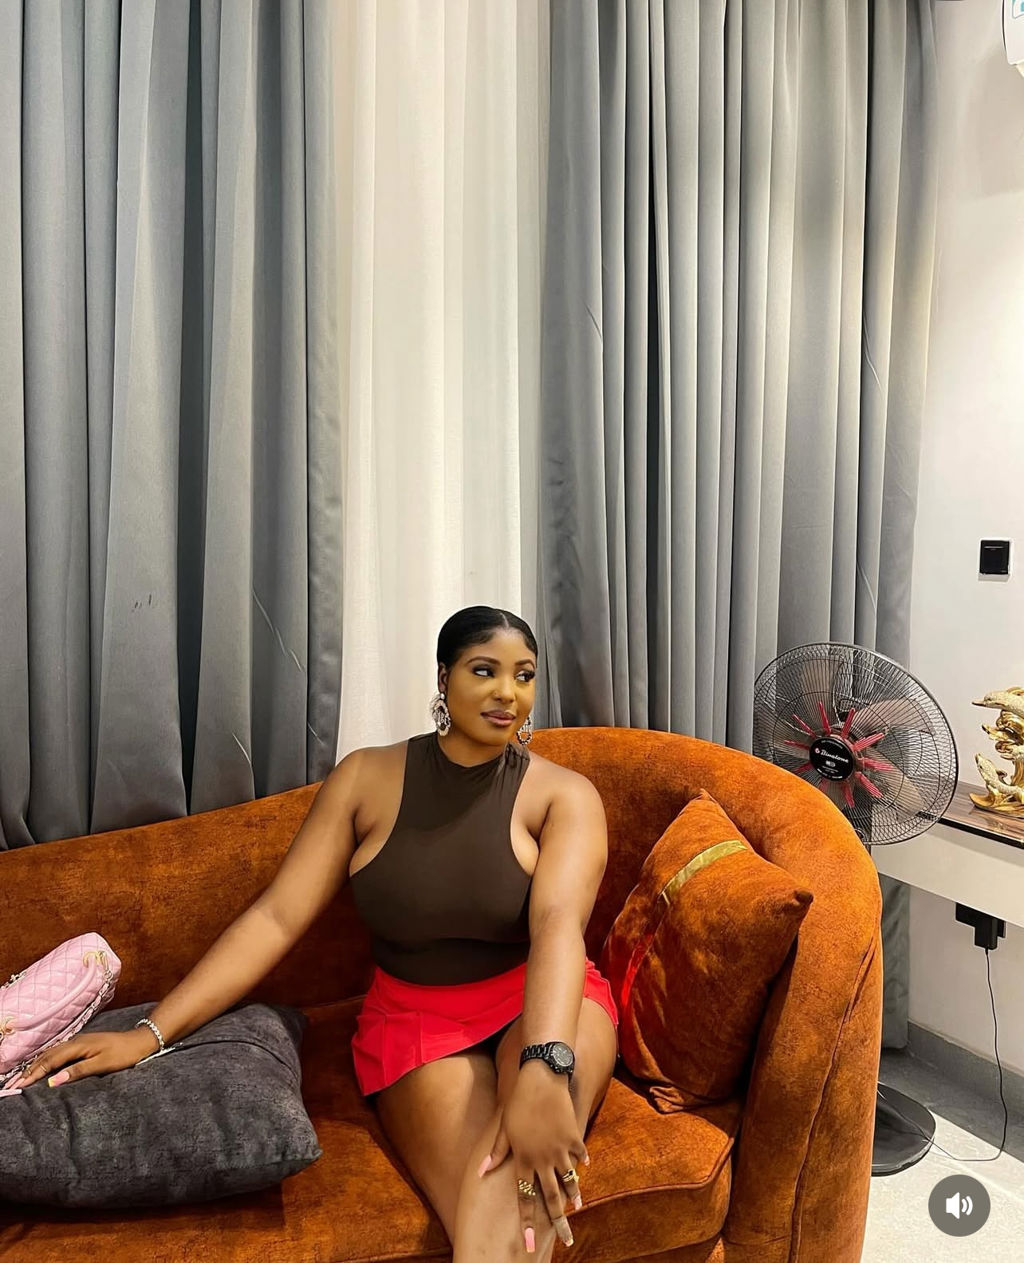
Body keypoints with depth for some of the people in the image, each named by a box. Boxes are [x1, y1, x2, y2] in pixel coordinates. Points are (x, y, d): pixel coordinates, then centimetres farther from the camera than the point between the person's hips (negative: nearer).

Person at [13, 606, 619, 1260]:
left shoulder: (565, 795, -5)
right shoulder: (366, 779, -1)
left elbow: (558, 924, -23)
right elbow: (277, 918, -5)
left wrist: (542, 1071, -41)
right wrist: (150, 1033, -14)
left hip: (540, 1004, 0)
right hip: (414, 1017, 0)